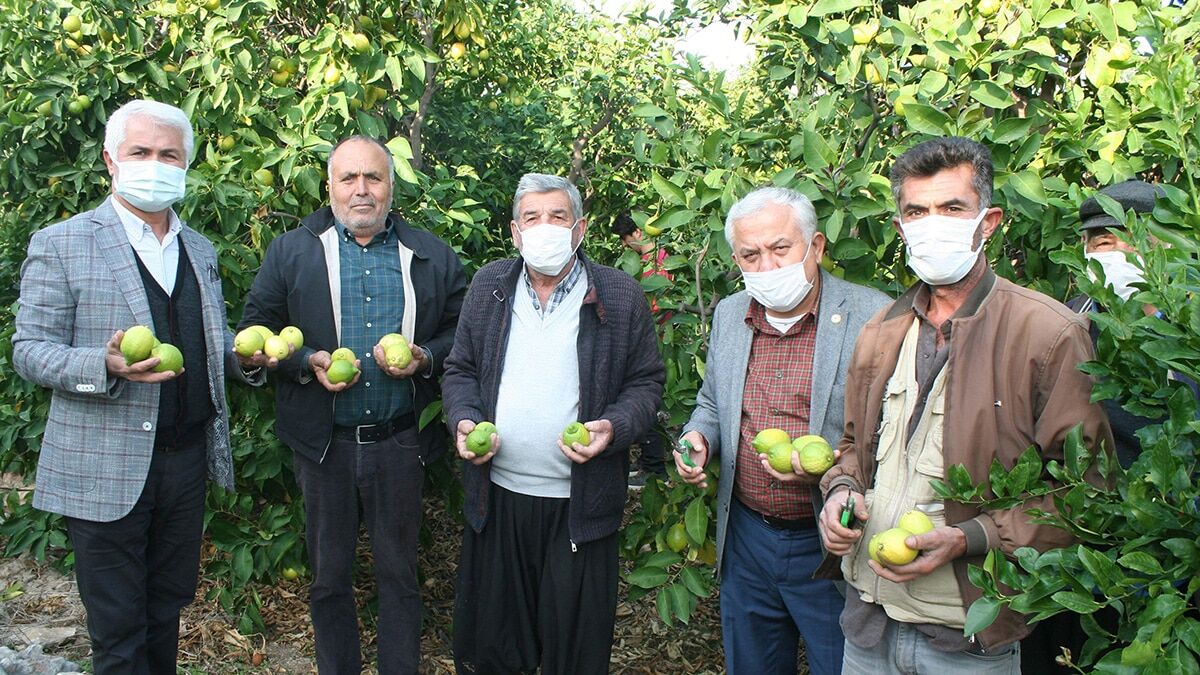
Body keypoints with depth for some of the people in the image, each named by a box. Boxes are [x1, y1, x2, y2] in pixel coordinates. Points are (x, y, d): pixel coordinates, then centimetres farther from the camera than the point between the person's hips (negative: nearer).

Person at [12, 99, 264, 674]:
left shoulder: (200, 251, 12)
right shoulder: (61, 244, -5)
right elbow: (28, 350, -7)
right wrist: (105, 366, -26)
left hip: (187, 457, 5)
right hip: (105, 470, -5)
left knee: (167, 611, 18)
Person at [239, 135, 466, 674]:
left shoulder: (432, 255, 4)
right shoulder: (290, 252, 2)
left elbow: (460, 330, 7)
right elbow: (256, 330, 3)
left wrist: (425, 358, -12)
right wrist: (307, 362, -13)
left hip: (400, 442, 0)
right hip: (324, 442, 0)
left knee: (399, 575, 12)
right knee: (329, 576, 14)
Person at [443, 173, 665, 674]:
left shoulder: (621, 296, -4)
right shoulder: (488, 286, 5)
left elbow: (646, 382, 1)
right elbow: (460, 369, 12)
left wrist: (614, 427, -17)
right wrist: (463, 419, -6)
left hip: (580, 502, -2)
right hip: (496, 494, 3)